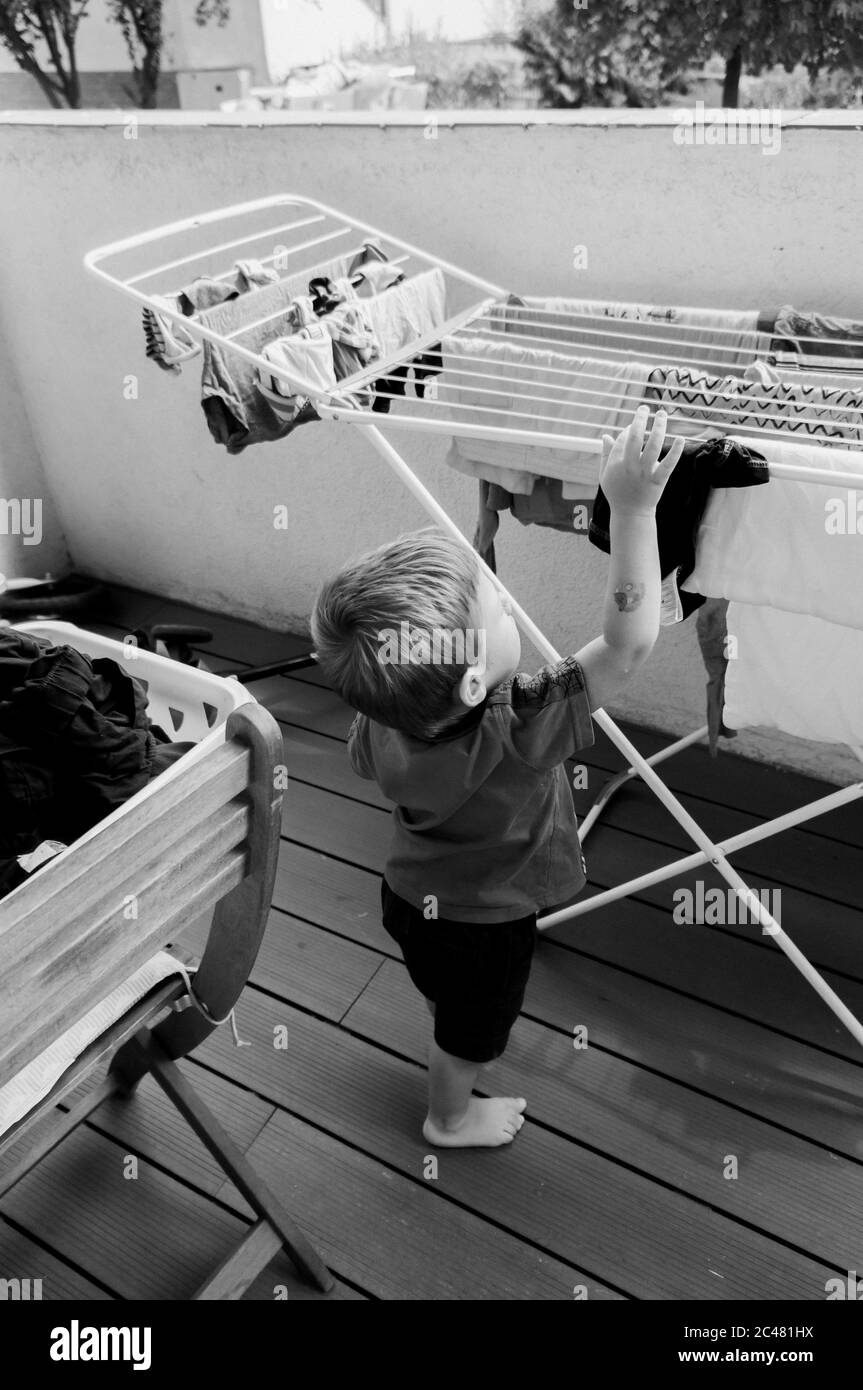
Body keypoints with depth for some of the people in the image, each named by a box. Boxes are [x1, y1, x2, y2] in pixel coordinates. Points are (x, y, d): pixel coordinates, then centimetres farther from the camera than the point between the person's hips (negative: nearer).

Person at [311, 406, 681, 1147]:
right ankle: (452, 1118, 57)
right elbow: (629, 644, -44)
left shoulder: (379, 724, -26)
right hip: (483, 926, -5)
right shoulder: (516, 738, -45)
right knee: (469, 1032, 27)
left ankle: (451, 1064, 67)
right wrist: (634, 506, -48)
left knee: (447, 1000, 36)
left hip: (414, 893, 5)